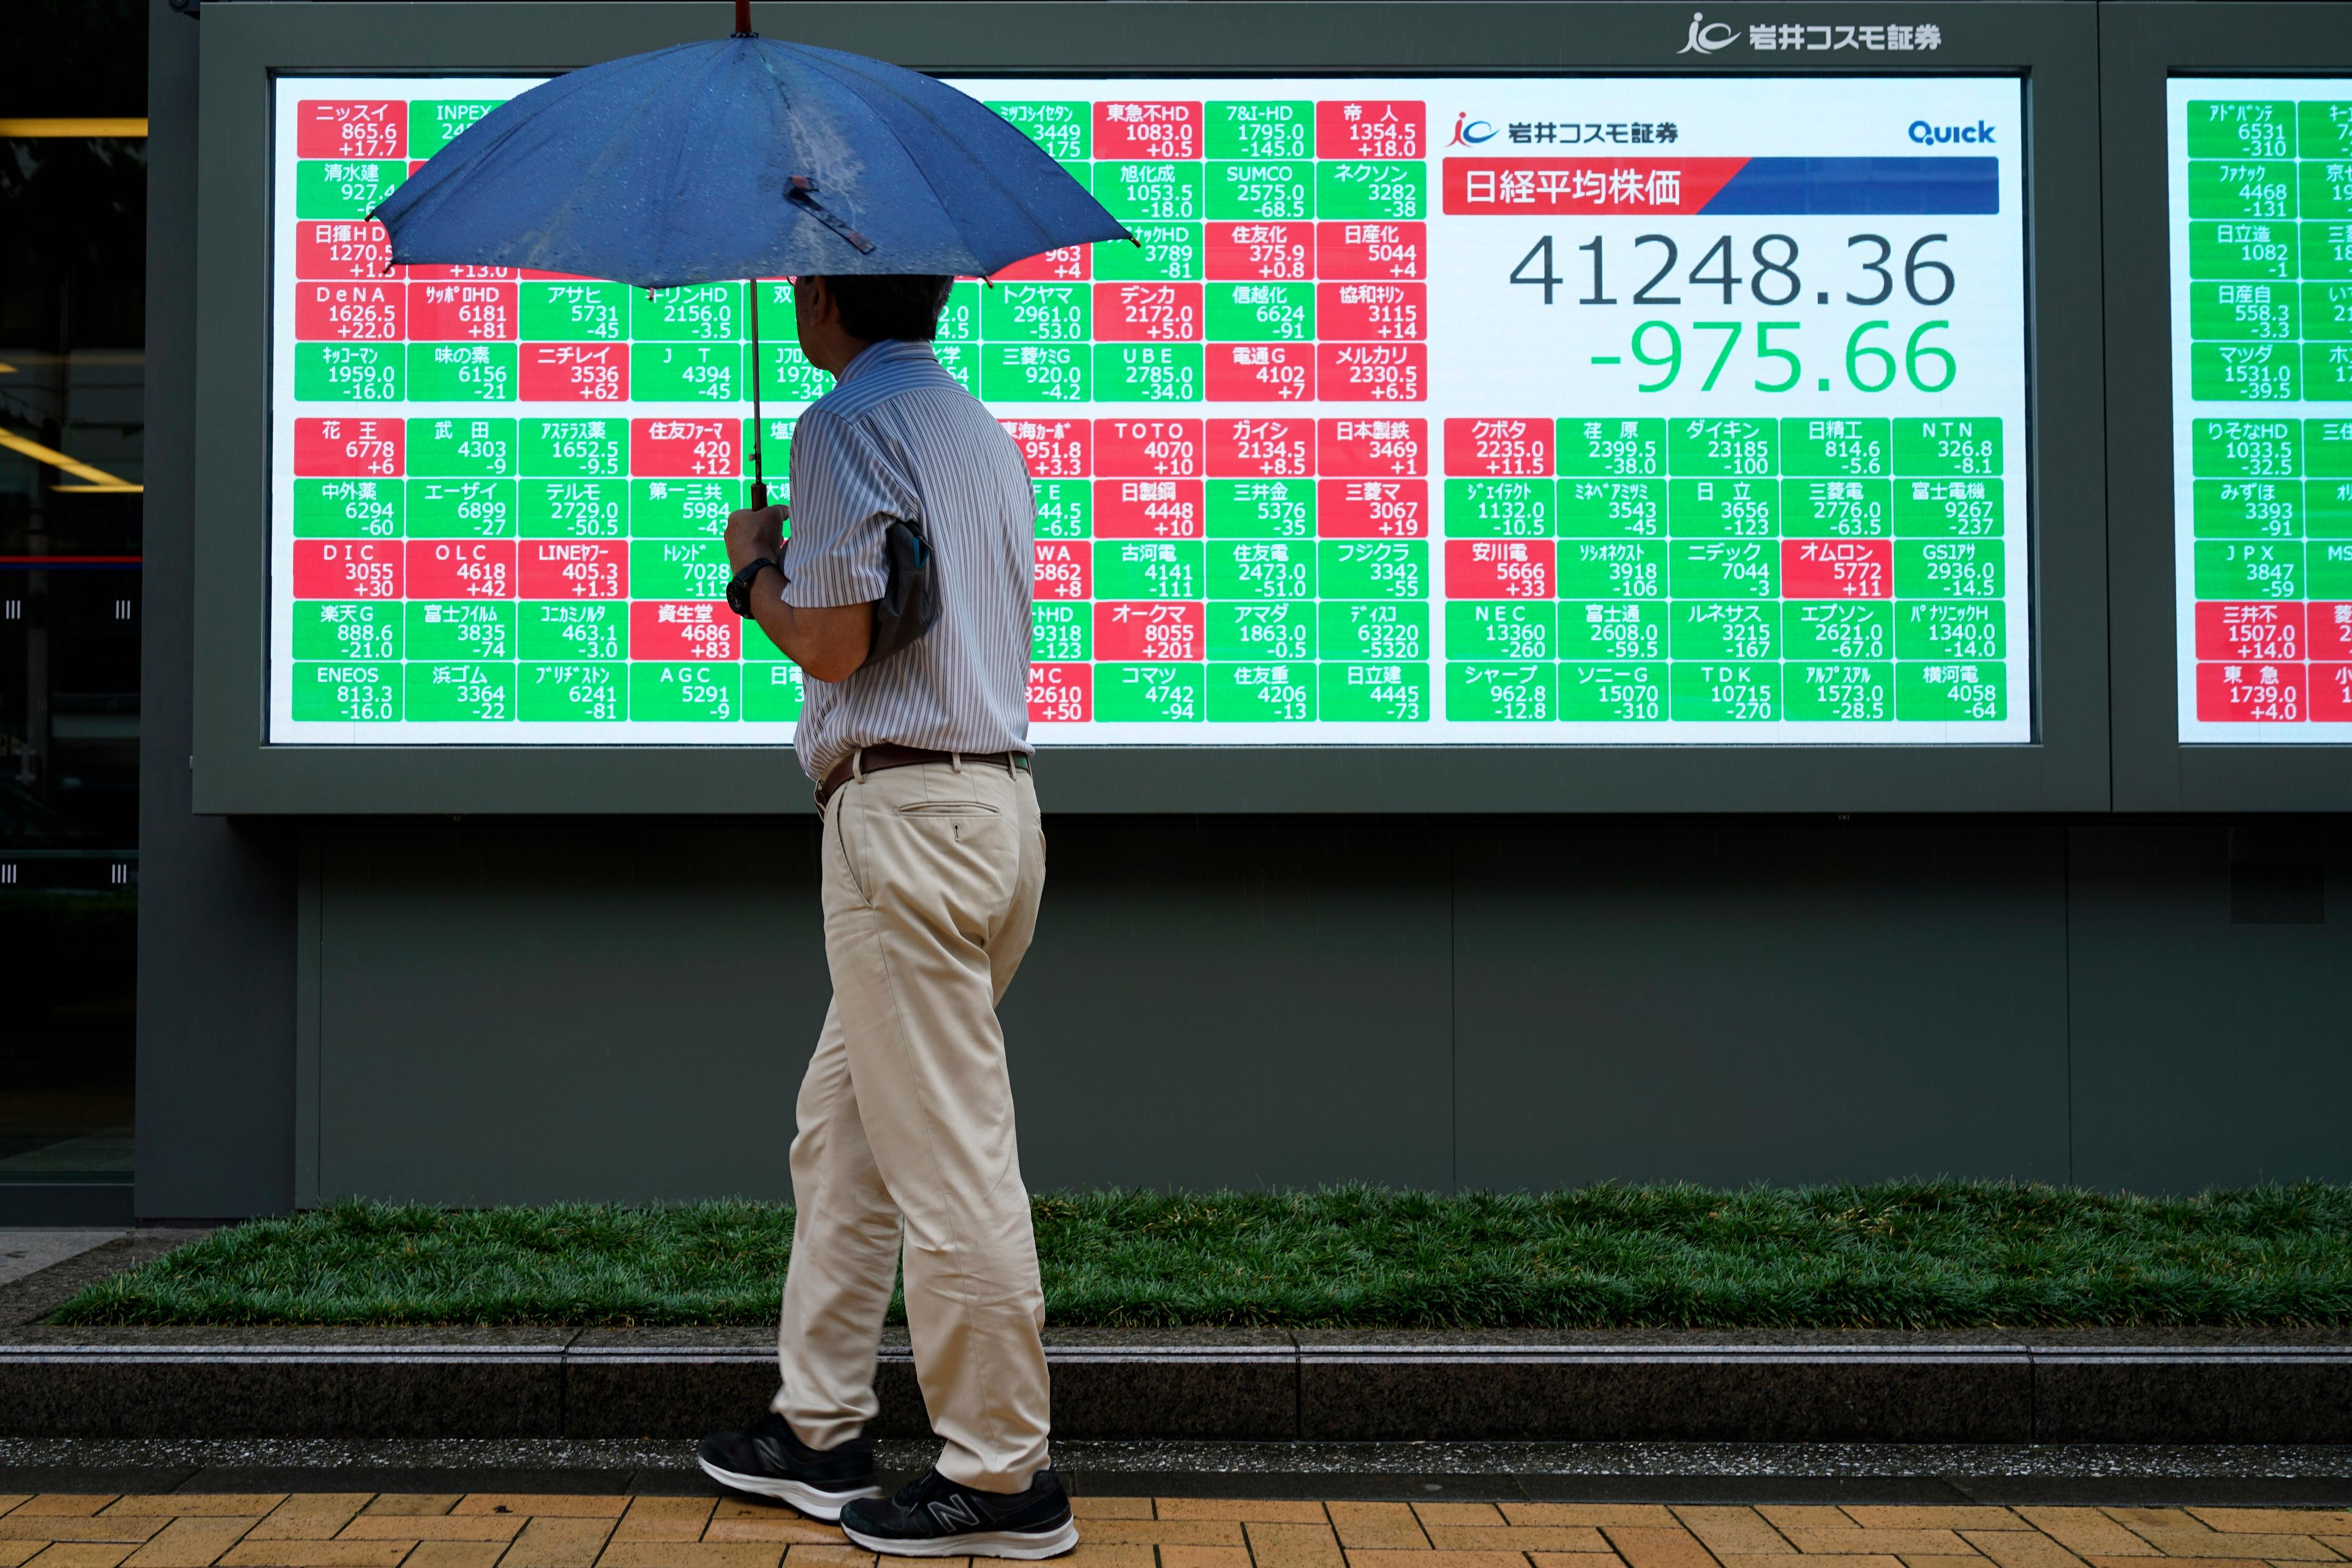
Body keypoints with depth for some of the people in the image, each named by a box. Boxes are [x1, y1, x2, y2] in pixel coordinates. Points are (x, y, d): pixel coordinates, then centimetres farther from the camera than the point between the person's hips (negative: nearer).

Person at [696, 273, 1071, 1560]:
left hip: (903, 813, -10)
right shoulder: (980, 428, 19)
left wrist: (755, 569, 3)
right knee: (840, 1129, 17)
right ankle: (818, 1428, 25)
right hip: (996, 792, 10)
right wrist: (785, 573, 22)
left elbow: (833, 642, -15)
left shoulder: (846, 422, -9)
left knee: (947, 1159, -5)